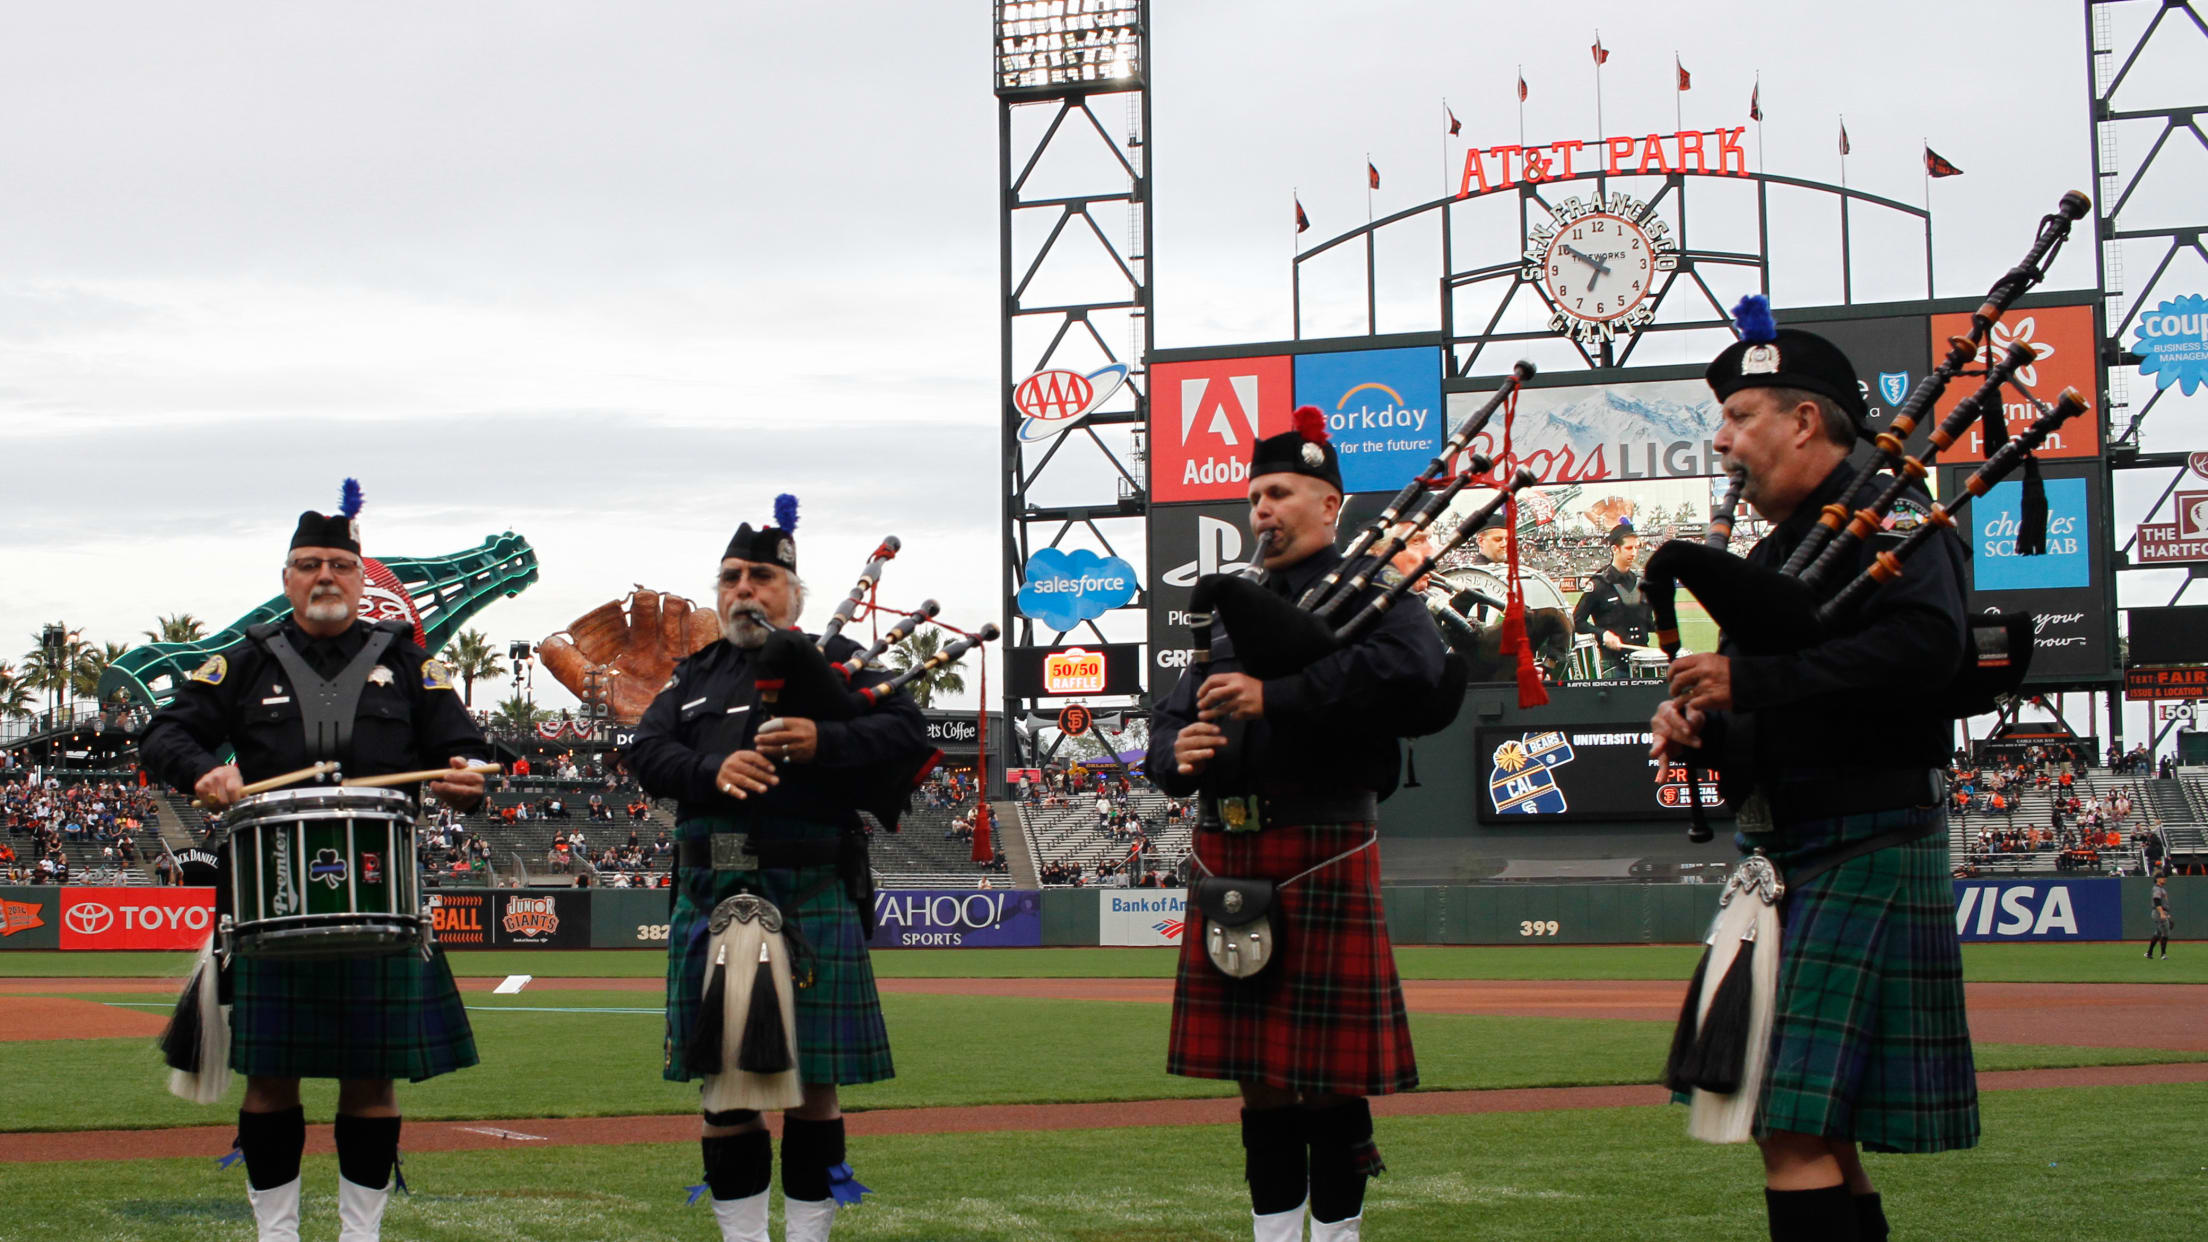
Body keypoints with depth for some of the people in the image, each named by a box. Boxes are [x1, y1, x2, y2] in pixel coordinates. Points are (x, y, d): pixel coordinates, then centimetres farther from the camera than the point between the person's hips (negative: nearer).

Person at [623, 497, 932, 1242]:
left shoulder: (836, 660, 8)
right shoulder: (696, 675, 19)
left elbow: (907, 733, -5)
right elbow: (646, 752, 5)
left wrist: (823, 742, -21)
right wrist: (712, 771, -15)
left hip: (810, 900, -3)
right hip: (711, 897, 3)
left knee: (814, 1083, 0)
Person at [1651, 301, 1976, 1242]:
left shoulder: (1884, 520, -7)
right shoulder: (1775, 553, 20)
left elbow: (1925, 645, -27)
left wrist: (1747, 680, -24)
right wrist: (1699, 731, 3)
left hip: (1863, 852, -10)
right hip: (1788, 862, 10)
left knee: (1795, 1131, -16)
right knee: (1814, 1136, 11)